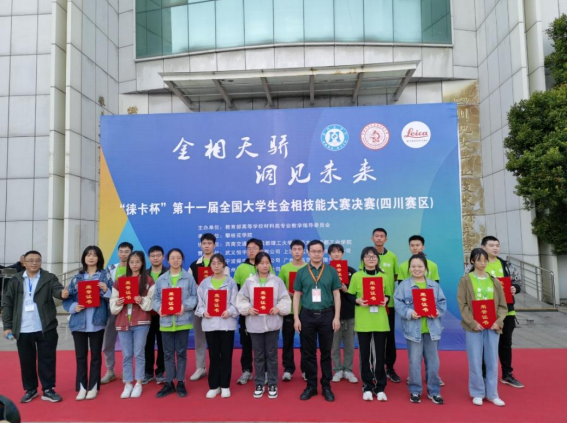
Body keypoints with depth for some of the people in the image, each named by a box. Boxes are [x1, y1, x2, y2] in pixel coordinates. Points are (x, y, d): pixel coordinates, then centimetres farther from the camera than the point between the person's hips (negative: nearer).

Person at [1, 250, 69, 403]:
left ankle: (48, 390, 18)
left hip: (45, 329, -2)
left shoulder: (49, 278, -1)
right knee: (26, 361, 14)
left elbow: (57, 289, -18)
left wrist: (63, 293, -43)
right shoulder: (16, 280, 5)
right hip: (23, 330, 2)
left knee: (47, 360, 5)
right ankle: (30, 389, 30)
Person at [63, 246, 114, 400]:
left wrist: (106, 290, -19)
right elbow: (67, 299, 6)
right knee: (80, 356, 9)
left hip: (97, 322, -2)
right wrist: (74, 307, -12)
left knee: (95, 355, 7)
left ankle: (93, 387, 19)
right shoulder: (77, 277, 7)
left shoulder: (105, 275, 1)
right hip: (79, 322, 2)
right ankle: (82, 387, 21)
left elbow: (112, 297, 0)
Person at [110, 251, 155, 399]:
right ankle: (127, 384, 20)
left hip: (141, 322, -3)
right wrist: (117, 303, -14)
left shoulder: (148, 280, 0)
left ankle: (138, 384, 15)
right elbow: (112, 305, 7)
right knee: (126, 355, 9)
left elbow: (153, 302, -3)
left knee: (139, 353, 3)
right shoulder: (120, 281, 9)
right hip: (123, 322, 3)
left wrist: (142, 301, -21)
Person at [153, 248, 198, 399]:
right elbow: (155, 298, 6)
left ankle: (181, 382, 18)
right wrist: (159, 308, -13)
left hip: (183, 320, -2)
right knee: (168, 353, 9)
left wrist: (185, 306, -19)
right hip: (166, 320, 2)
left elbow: (194, 297, -3)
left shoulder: (189, 277, 1)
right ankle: (169, 383, 20)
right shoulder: (161, 279, 8)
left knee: (181, 352, 6)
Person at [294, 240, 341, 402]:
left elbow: (336, 295, 3)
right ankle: (311, 386, 21)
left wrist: (337, 317, -3)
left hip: (326, 315, 0)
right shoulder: (301, 272, 3)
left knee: (326, 352, 9)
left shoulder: (331, 271, 1)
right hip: (307, 315, 1)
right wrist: (296, 318, -2)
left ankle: (326, 386, 21)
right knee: (308, 353, 8)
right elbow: (297, 296, 5)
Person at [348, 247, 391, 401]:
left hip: (380, 321, 1)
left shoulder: (384, 276, 6)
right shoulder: (356, 276, 0)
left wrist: (385, 299, -9)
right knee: (364, 354, 6)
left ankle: (380, 387, 19)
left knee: (379, 354, 6)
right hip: (362, 322, -1)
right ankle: (367, 387, 19)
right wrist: (358, 301, -16)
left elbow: (389, 295, 12)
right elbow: (349, 296, 3)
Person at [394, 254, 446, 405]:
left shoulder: (434, 285, 5)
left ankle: (434, 391, 25)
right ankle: (415, 390, 21)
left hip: (431, 328, 3)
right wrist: (409, 313, -22)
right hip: (413, 329, -2)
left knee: (433, 361, 11)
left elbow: (442, 302, 4)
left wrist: (438, 312, -15)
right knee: (414, 361, 6)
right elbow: (398, 303, -8)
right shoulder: (404, 285, -4)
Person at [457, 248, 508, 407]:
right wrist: (473, 323, -16)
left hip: (492, 326, 3)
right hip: (473, 327, -3)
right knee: (475, 362, 3)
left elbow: (502, 305, 8)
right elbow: (463, 305, -7)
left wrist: (498, 322, -7)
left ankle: (492, 394, 22)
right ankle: (477, 393, 18)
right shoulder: (465, 280, -2)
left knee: (492, 361, 9)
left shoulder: (494, 281, 8)